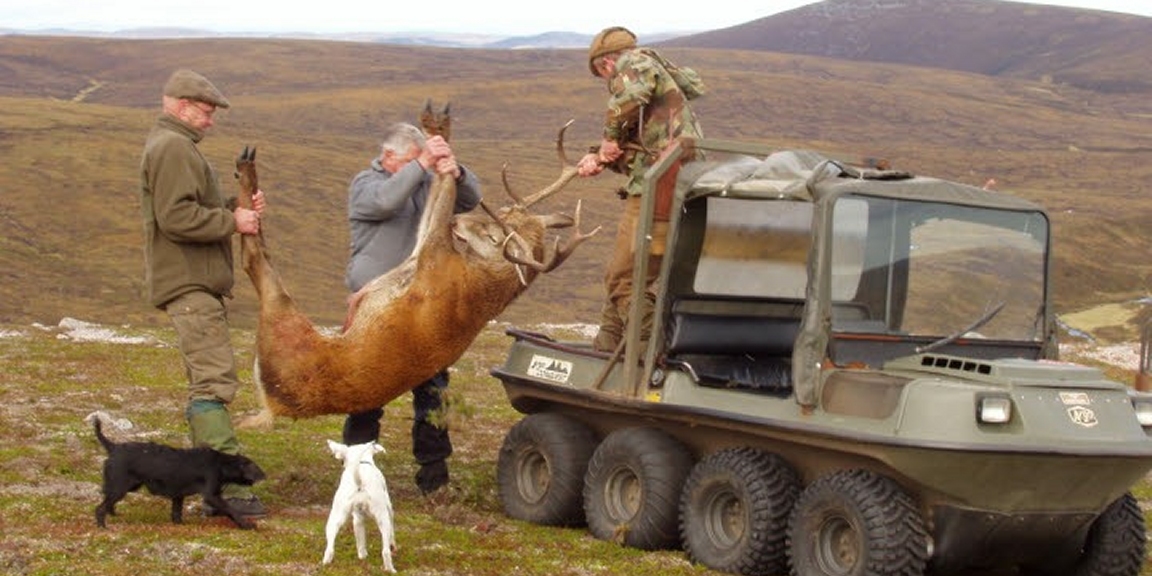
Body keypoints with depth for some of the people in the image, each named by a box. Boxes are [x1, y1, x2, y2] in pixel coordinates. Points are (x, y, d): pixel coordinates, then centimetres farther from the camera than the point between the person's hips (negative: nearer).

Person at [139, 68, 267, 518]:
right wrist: (232, 221, -15)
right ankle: (227, 486, -20)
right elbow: (176, 216, -23)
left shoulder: (176, 146, 24)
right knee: (215, 380, -16)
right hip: (188, 283, -11)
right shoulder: (172, 147, -11)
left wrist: (237, 208, 7)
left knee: (205, 384, 11)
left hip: (199, 283, 11)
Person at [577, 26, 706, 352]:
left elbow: (631, 93, -24)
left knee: (625, 279, -9)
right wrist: (603, 159, 13)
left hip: (661, 188, -10)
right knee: (623, 275, 20)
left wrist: (611, 135, -10)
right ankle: (604, 350, 28)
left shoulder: (635, 61, 1)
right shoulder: (662, 77, 30)